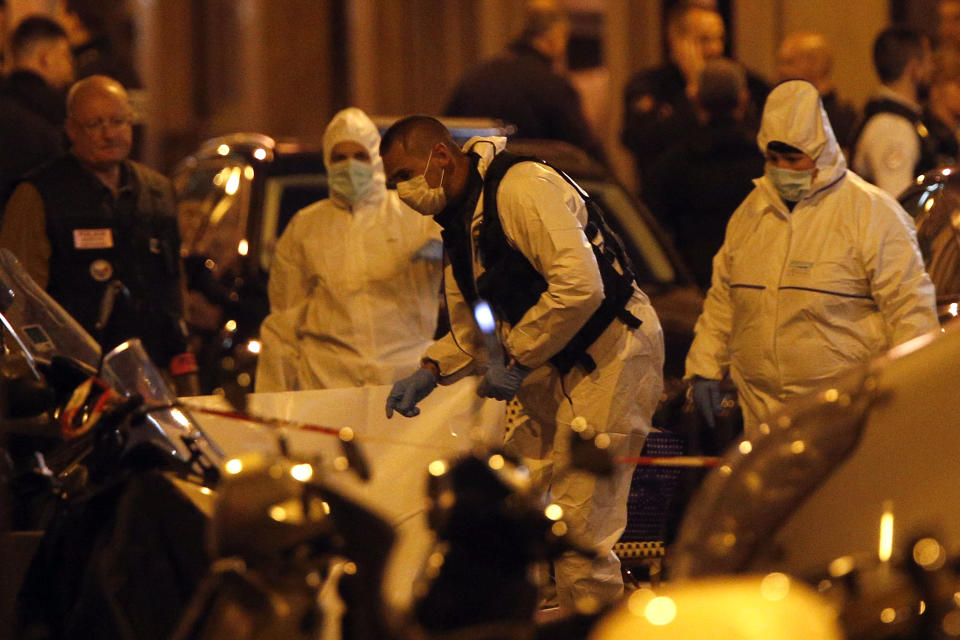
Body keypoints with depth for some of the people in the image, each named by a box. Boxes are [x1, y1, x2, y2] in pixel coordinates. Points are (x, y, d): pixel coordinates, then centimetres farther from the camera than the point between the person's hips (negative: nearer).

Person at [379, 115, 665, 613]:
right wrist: (429, 373, 1)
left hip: (611, 353, -10)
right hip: (554, 366, 10)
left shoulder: (522, 188, -19)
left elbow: (580, 287, -28)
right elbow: (470, 329, 21)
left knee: (579, 524, -11)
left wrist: (516, 360, -21)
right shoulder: (459, 222, 13)